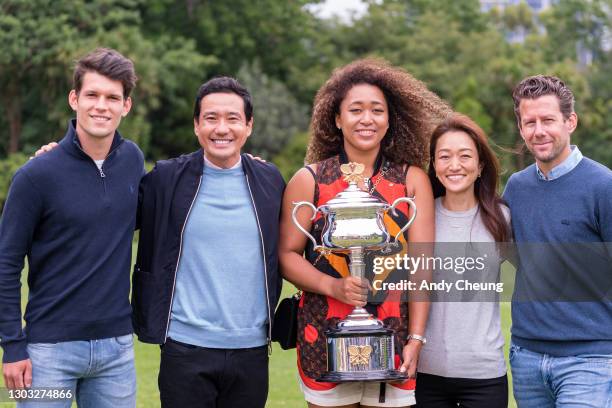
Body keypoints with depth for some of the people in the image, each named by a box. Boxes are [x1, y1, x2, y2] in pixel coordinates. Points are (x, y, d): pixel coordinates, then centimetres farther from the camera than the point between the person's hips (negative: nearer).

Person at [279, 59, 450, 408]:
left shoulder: (412, 180, 5)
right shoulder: (310, 180, 4)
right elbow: (287, 254, 2)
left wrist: (416, 339, -6)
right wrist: (333, 286, -15)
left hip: (393, 338, 1)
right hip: (325, 338, -1)